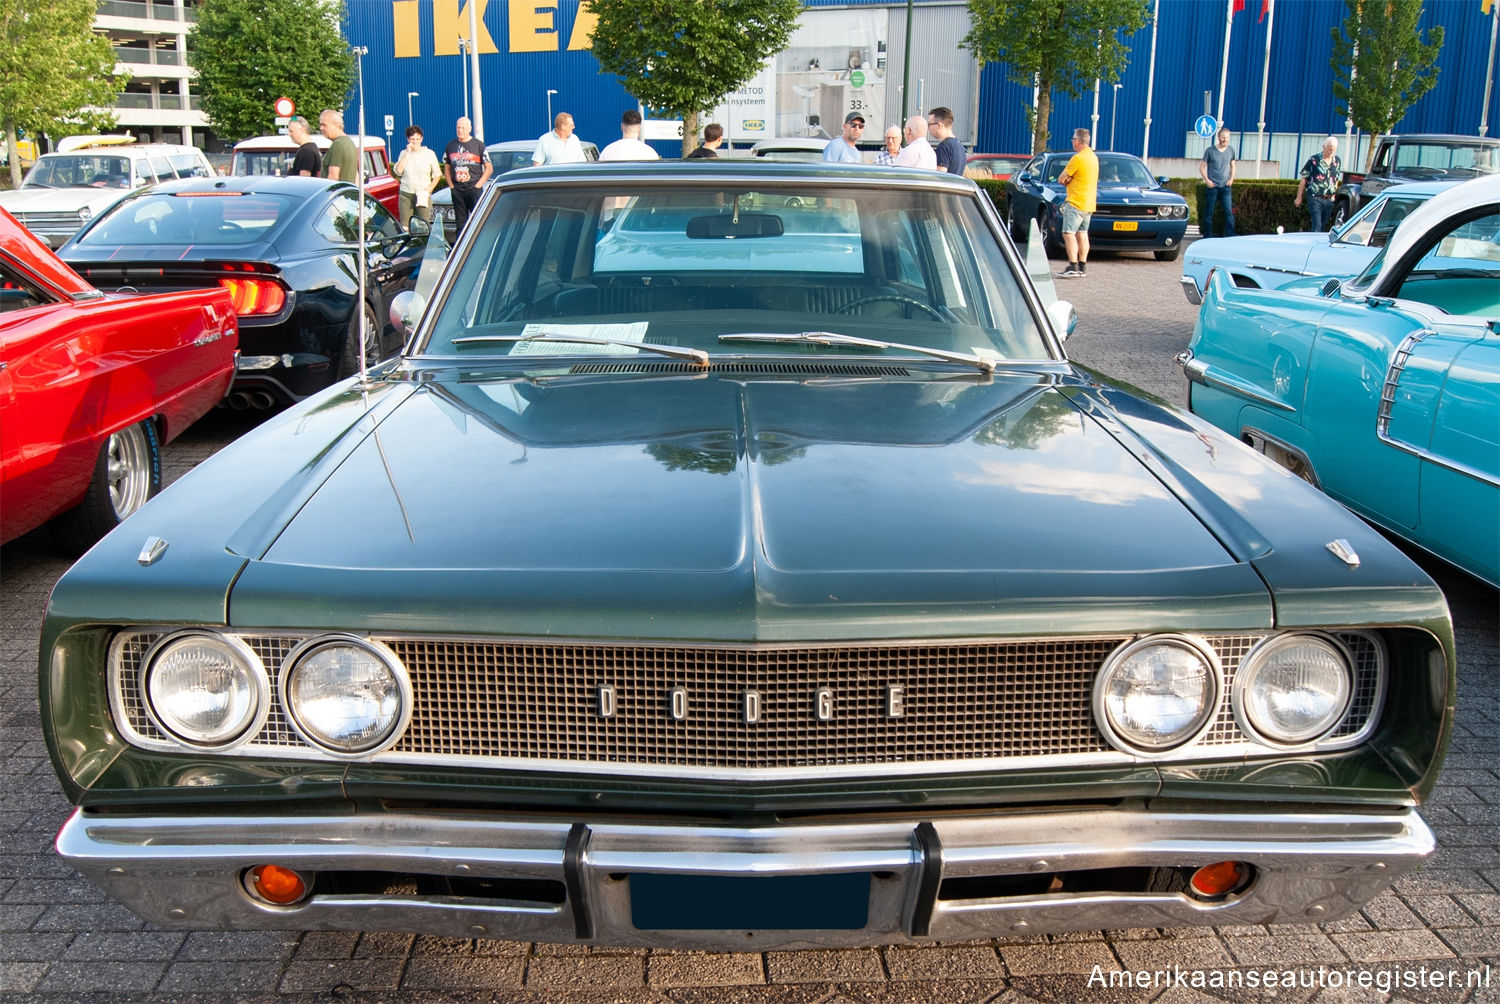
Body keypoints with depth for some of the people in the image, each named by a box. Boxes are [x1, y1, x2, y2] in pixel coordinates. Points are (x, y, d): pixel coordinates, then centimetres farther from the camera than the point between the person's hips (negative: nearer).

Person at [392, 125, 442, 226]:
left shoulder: (429, 154, 4)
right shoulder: (404, 153, 8)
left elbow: (437, 175, 9)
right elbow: (398, 171, -8)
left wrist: (428, 190, -5)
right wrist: (408, 152, -6)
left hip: (423, 196, -1)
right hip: (405, 195, 1)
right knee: (404, 225, -4)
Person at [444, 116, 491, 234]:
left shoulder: (478, 145, 1)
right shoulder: (450, 146, 12)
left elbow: (489, 168, 0)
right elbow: (447, 168, 19)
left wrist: (478, 185, -8)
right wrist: (451, 185, 5)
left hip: (474, 190, -4)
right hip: (457, 191, 4)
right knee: (460, 223, 7)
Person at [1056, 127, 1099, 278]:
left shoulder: (1078, 158, -16)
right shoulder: (1093, 156, 13)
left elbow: (1061, 179, -10)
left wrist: (1066, 179, 8)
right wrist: (1070, 180, 0)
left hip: (1076, 202, -9)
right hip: (1089, 203, 9)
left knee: (1069, 233, -11)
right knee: (1082, 234, 13)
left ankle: (1073, 267, -19)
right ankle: (1082, 267, 14)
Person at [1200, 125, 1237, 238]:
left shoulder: (1231, 150, 8)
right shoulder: (1210, 150, -3)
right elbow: (1201, 167, 2)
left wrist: (1231, 179, 6)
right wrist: (1207, 180, -8)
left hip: (1225, 186, 2)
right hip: (1213, 186, -2)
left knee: (1229, 212, -6)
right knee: (1209, 213, 2)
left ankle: (1230, 237, -5)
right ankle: (1207, 237, 11)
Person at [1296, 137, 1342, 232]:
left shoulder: (1337, 161, 10)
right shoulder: (1314, 160, -4)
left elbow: (1336, 180, 20)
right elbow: (1303, 179, -1)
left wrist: (1334, 195, 17)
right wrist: (1299, 197, -1)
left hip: (1329, 200, 5)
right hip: (1315, 198, -5)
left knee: (1323, 226, 10)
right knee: (1317, 225, -14)